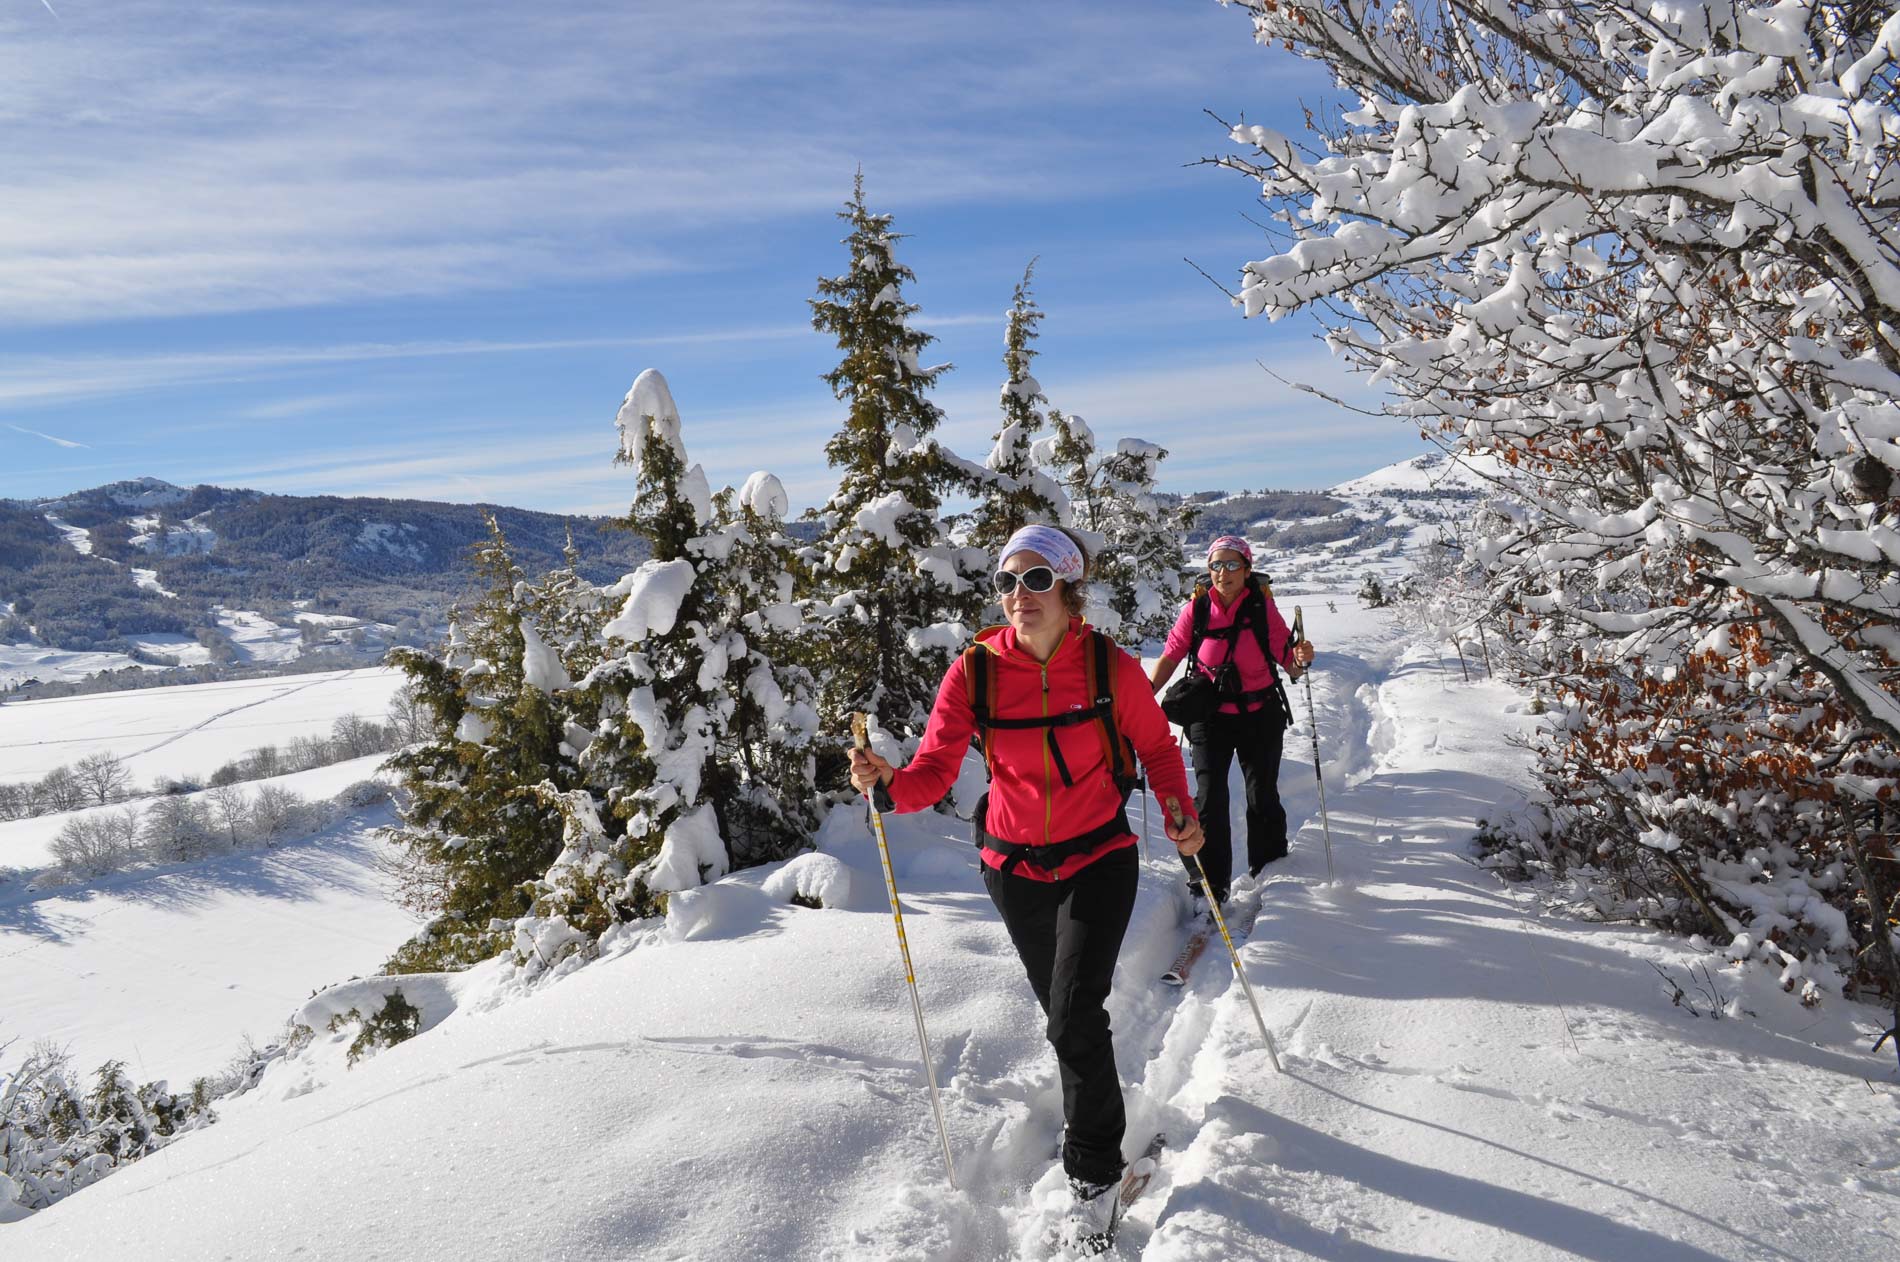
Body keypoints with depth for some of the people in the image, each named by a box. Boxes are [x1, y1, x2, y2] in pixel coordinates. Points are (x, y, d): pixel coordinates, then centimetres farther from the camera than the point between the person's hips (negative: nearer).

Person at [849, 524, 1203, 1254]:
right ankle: (1097, 1082, 56)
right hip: (1016, 867, 3)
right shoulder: (975, 672, -15)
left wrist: (1181, 812, -13)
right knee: (1065, 1010, 22)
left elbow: (1155, 746, 0)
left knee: (1074, 1023, -11)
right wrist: (889, 785, -38)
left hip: (1099, 859, -2)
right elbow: (934, 770, -19)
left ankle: (1096, 1174, 13)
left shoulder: (1111, 667, -16)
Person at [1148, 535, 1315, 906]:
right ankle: (1211, 885, 2)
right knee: (1210, 799, -7)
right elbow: (1171, 655, -2)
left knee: (1263, 799, 11)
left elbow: (1288, 662, -5)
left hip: (1260, 717, 0)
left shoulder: (1263, 608, -8)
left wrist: (1300, 661, -28)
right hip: (1211, 718, 0)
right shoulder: (1196, 609, -6)